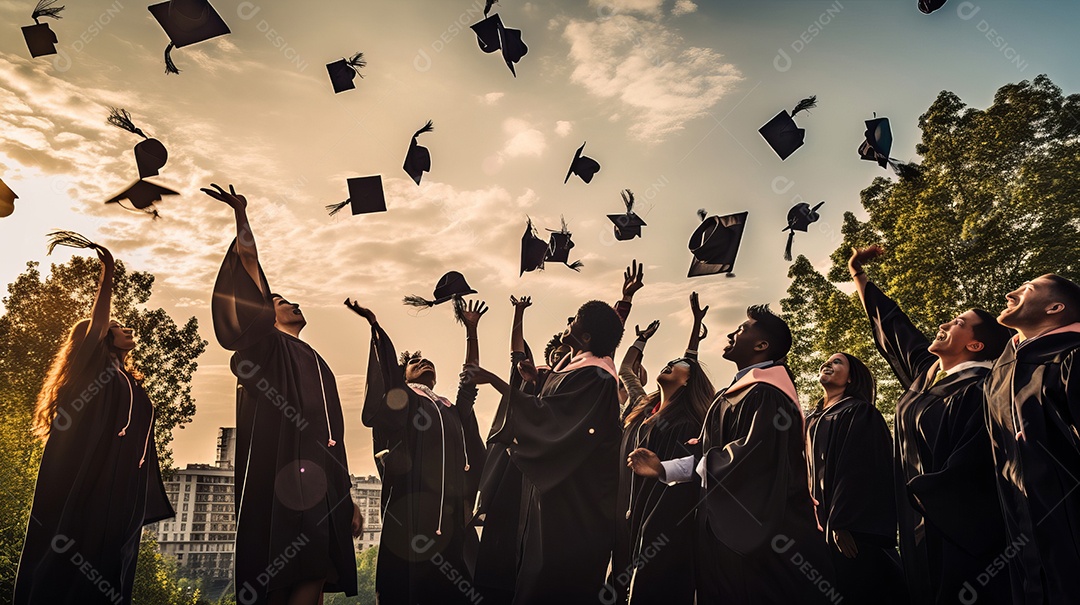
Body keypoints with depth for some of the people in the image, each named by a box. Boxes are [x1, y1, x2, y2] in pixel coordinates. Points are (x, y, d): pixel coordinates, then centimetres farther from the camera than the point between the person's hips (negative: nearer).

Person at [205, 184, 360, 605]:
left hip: (319, 480, 6)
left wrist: (347, 497, 19)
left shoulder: (318, 366, 30)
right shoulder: (266, 346, 14)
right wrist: (242, 219, -7)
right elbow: (250, 278, 0)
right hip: (281, 473, -5)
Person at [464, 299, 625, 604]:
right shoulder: (576, 364, 8)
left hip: (571, 494, -10)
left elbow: (543, 413, -28)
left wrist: (492, 380, -27)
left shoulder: (593, 375, -22)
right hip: (557, 481, 10)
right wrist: (535, 381, 11)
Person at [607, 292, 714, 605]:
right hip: (628, 510, 7)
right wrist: (643, 338, 34)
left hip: (663, 518, -6)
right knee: (627, 578, 10)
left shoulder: (687, 417, -2)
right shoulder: (643, 406, 16)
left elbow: (692, 361, -7)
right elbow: (625, 370, 27)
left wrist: (697, 321, -5)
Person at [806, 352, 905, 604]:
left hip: (855, 528, -7)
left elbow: (861, 471, -17)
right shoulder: (814, 420, 17)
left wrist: (841, 522, -24)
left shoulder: (860, 413, -7)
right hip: (822, 521, 7)